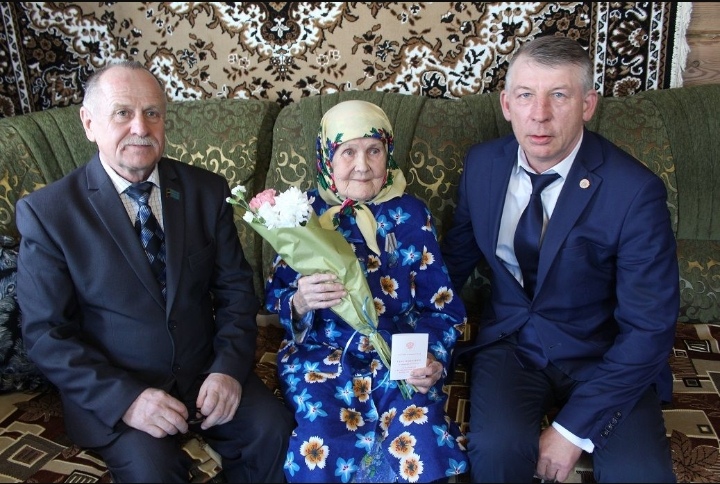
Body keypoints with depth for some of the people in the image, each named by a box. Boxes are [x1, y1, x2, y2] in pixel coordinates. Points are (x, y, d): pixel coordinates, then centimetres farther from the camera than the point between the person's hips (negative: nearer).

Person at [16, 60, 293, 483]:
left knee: (276, 432, -18)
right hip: (112, 392, -2)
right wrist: (124, 398, -19)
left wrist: (229, 368, -12)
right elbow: (47, 333, -7)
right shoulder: (47, 211, -7)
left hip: (206, 373, 3)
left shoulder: (207, 191, 1)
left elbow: (235, 289, 3)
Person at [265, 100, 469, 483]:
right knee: (324, 447, -27)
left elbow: (441, 304, 4)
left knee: (419, 441, -26)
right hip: (321, 353, 0)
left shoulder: (411, 214, 4)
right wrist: (300, 303, -20)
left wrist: (433, 357, -14)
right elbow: (275, 297, 4)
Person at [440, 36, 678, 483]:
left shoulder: (636, 191, -17)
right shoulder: (482, 163, -4)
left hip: (603, 355, -1)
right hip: (511, 343, 2)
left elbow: (649, 328, -14)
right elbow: (459, 253, 10)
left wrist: (573, 428, -17)